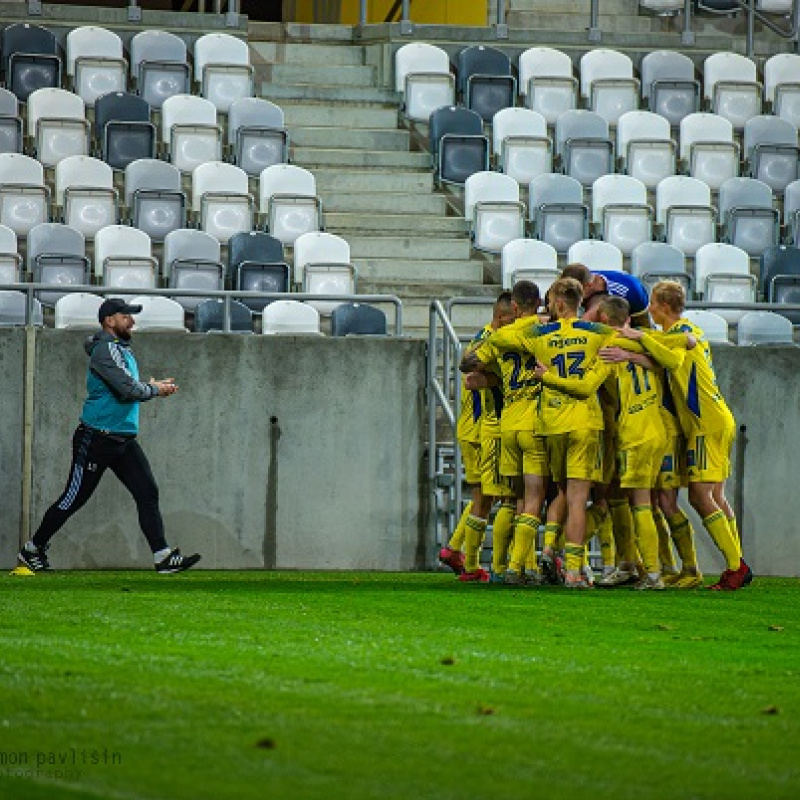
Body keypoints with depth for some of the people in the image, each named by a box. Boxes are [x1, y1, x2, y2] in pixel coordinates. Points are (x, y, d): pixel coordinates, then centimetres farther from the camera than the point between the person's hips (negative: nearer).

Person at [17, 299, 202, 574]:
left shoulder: (122, 349, 16)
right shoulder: (106, 349, -15)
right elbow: (128, 389, -24)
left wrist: (150, 385, 6)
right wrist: (155, 390, -7)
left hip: (124, 438, 9)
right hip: (96, 438, -9)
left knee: (147, 492, -2)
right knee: (74, 497, 0)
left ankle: (163, 557, -7)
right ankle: (33, 549, 14)